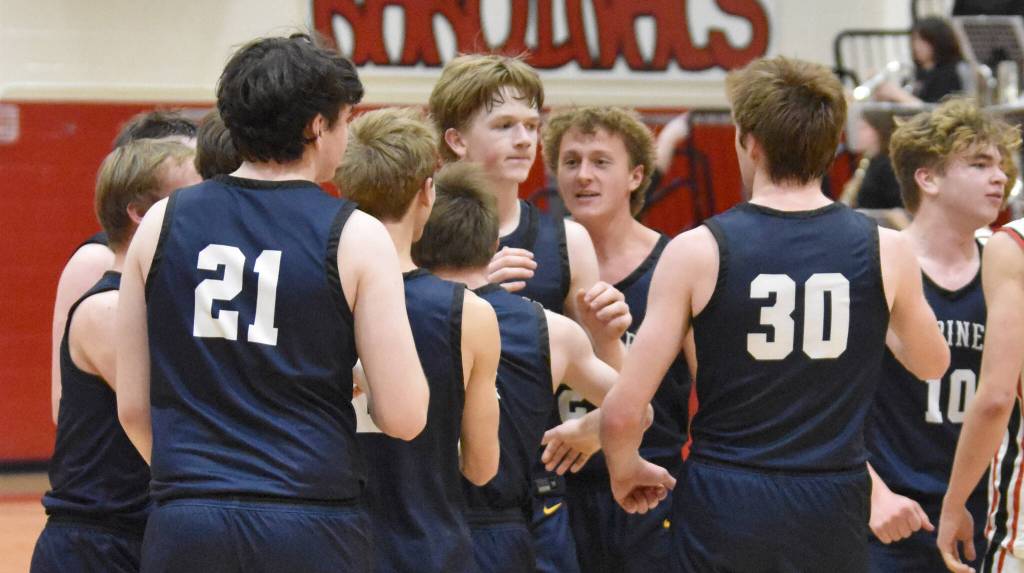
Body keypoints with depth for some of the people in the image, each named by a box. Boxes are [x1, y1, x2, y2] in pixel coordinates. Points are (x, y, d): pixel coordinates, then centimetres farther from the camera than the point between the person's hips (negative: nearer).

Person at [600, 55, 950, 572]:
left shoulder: (697, 252, -7)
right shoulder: (886, 252, -1)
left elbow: (622, 413, -8)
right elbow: (932, 364, 20)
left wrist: (625, 470, 14)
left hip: (723, 510, -2)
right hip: (834, 510, 2)